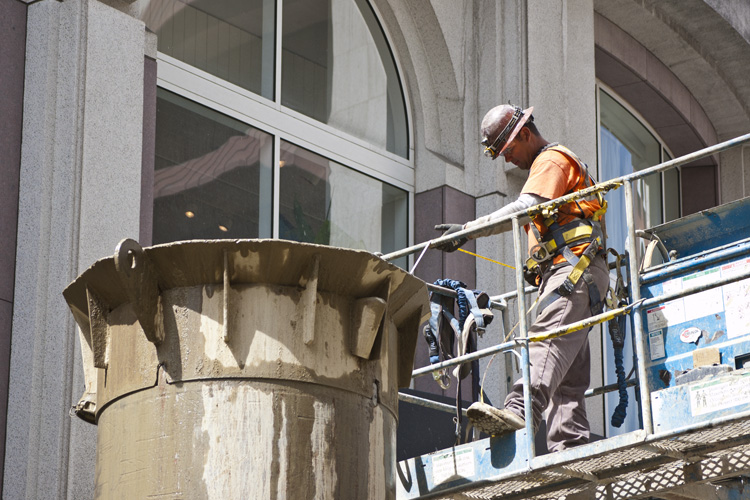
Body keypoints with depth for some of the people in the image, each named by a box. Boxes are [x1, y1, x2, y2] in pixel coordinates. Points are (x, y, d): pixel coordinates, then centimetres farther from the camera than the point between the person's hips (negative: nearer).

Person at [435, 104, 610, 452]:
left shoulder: (552, 160, 0)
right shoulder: (545, 166, 34)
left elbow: (525, 208, -17)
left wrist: (468, 230, -22)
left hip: (575, 267, -11)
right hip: (568, 274, 11)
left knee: (546, 339, -29)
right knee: (569, 373, 0)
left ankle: (520, 411, -47)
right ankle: (569, 443, -8)